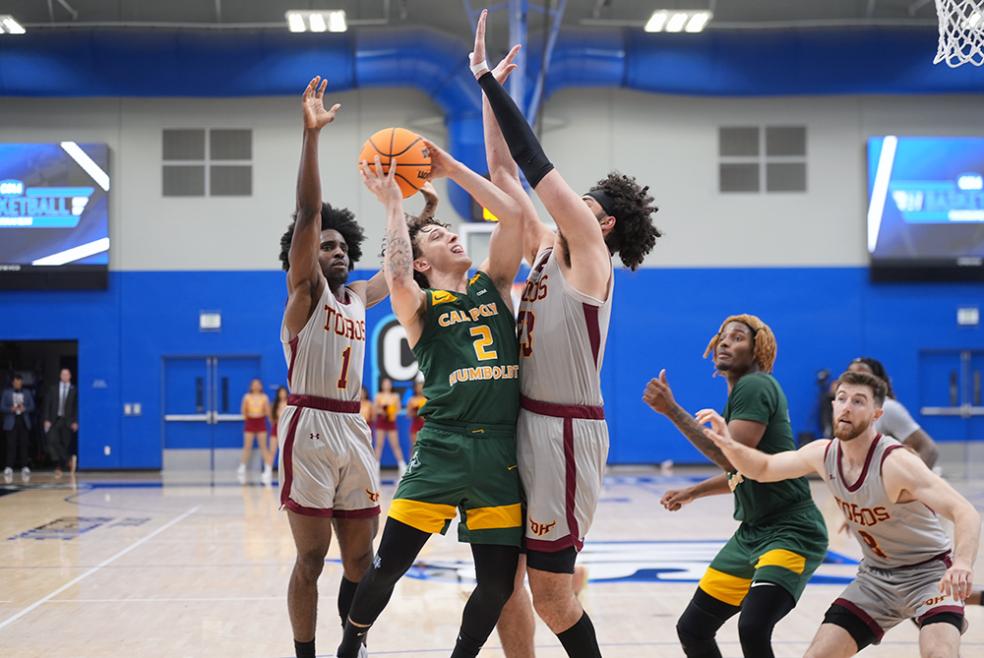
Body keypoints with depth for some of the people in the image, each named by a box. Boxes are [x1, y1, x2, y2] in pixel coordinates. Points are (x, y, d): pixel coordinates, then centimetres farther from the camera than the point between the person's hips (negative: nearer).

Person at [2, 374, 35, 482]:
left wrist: (24, 408, -14)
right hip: (11, 422, -2)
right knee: (11, 445, -8)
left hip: (24, 422, 2)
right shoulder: (6, 393, 7)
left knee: (24, 445, 0)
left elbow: (32, 407, 7)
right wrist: (11, 409, -18)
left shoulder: (27, 393, 12)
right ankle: (9, 468, -9)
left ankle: (25, 468, 4)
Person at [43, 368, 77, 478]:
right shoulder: (53, 389, 9)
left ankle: (59, 467, 9)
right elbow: (47, 405, 6)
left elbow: (76, 407, 0)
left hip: (67, 421, -1)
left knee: (65, 444, 1)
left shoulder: (74, 390, 2)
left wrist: (75, 422, -7)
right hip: (54, 420, 1)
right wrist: (47, 420, -3)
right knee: (52, 441, -18)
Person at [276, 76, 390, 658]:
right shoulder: (305, 290, -2)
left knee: (361, 557, 7)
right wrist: (311, 134, -25)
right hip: (310, 428, -6)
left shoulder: (358, 297, 15)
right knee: (311, 557, -3)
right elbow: (308, 213, -15)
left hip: (354, 430, 6)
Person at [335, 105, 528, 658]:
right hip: (442, 449, -3)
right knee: (389, 565, -3)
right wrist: (393, 204, -7)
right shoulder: (420, 306, 6)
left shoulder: (494, 287, 15)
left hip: (501, 452, 3)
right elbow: (397, 278, -19)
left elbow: (513, 215, 3)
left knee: (498, 585, 1)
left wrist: (451, 168, 7)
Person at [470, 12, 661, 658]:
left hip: (566, 431, -8)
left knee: (550, 591, -3)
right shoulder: (547, 248, 12)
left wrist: (489, 81, -9)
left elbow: (535, 162, -12)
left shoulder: (590, 253, -8)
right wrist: (487, 87, 10)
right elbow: (506, 173, 12)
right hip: (527, 424, 8)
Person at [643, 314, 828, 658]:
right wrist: (692, 492, 28)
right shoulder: (740, 393, 15)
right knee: (692, 629, 10)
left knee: (752, 628, -30)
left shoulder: (756, 386, -14)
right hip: (752, 531, 10)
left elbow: (734, 458, -27)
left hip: (791, 531, -10)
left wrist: (672, 409, -24)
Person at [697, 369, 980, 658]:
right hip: (875, 577, 6)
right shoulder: (823, 453, -8)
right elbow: (763, 469, 8)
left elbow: (966, 512, -34)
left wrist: (962, 563, -54)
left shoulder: (896, 463, -27)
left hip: (929, 572, -5)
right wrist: (729, 444, -13)